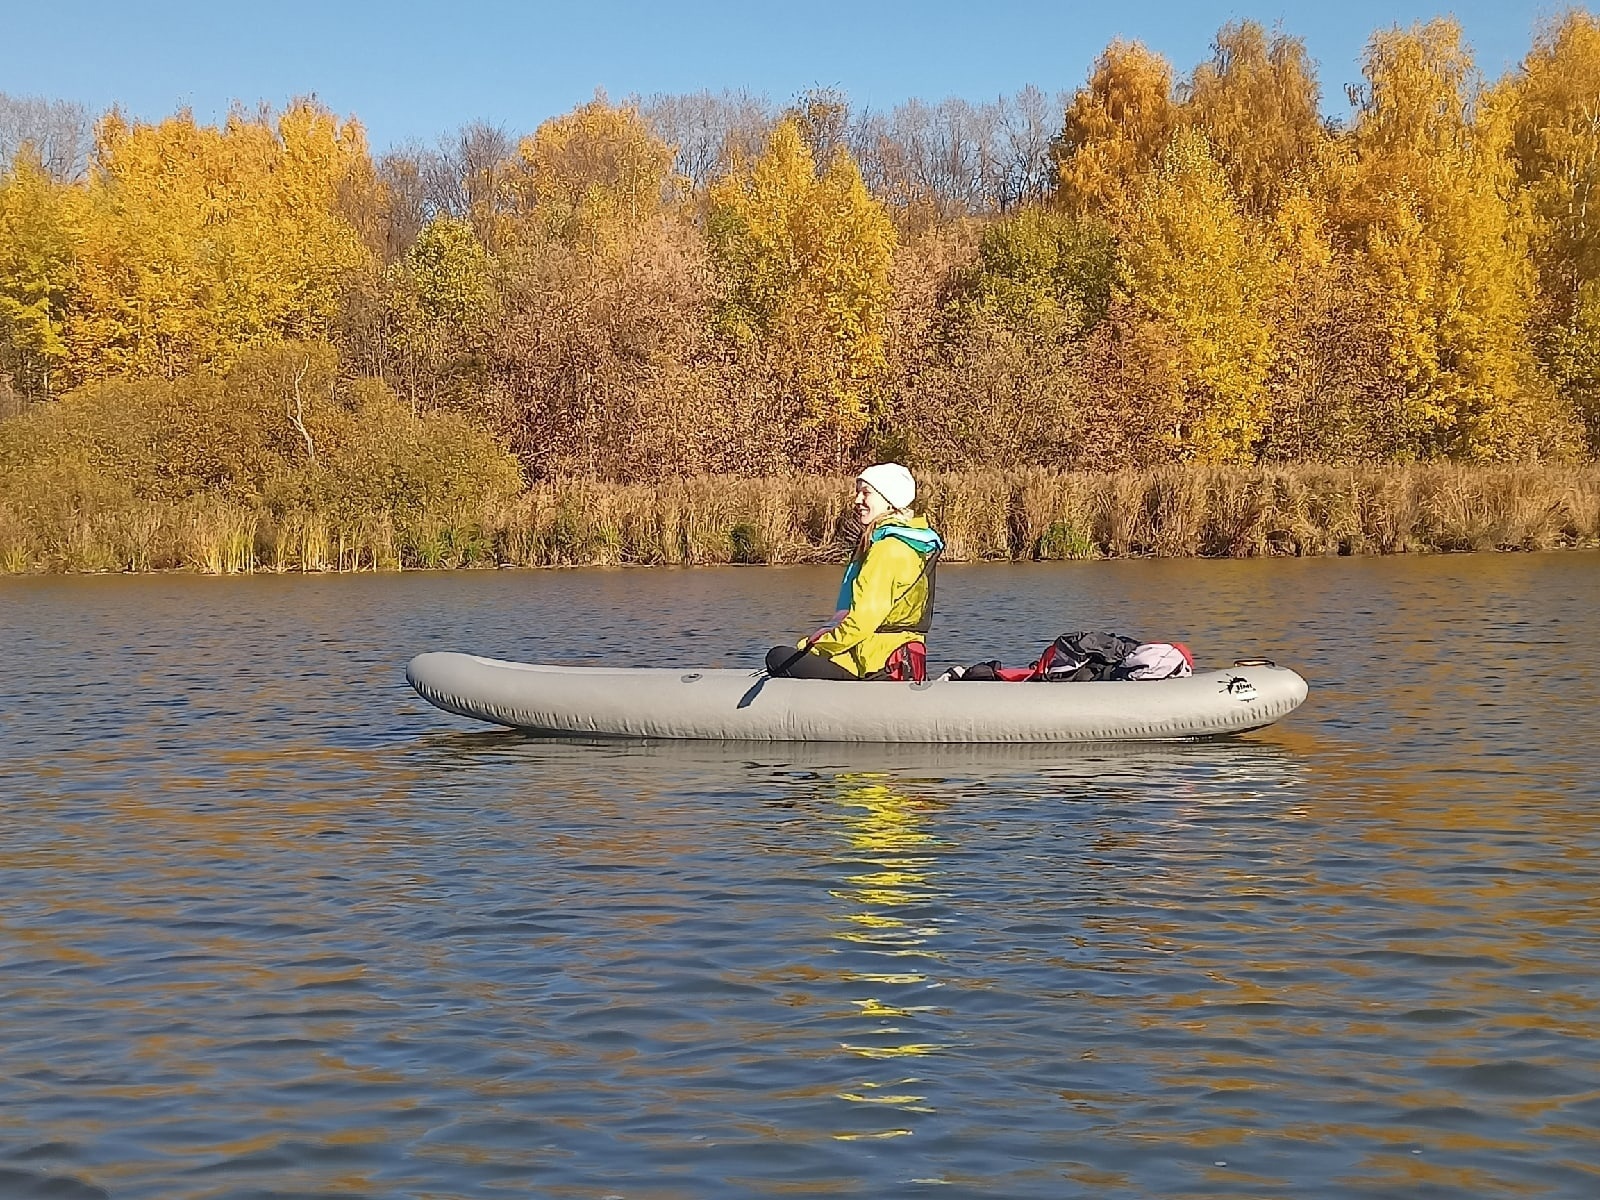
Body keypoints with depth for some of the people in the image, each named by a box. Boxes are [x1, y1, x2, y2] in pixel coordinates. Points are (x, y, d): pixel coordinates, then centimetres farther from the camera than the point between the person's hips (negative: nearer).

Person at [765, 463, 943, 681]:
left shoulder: (887, 548, -17)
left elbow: (863, 622, -21)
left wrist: (817, 645, -7)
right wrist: (832, 634, 10)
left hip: (880, 667, -11)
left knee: (778, 658, -6)